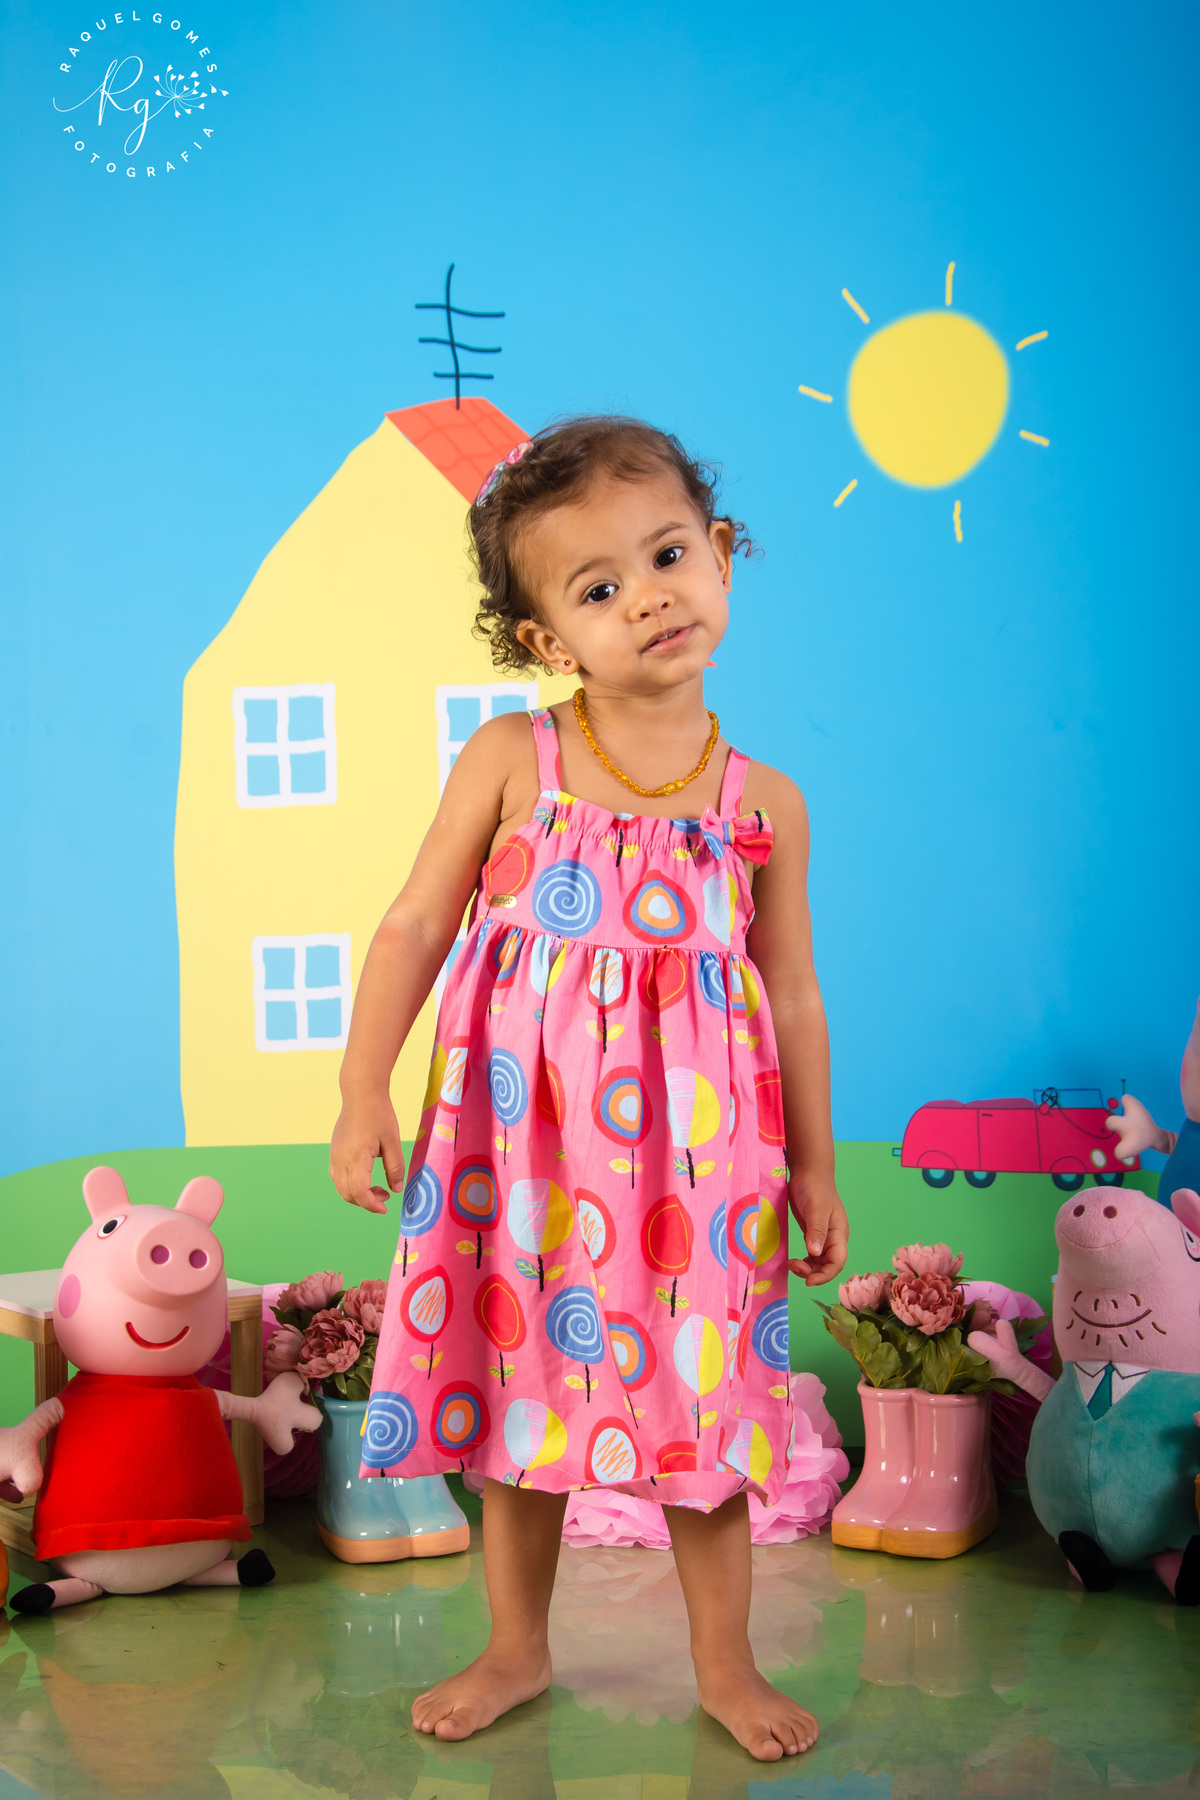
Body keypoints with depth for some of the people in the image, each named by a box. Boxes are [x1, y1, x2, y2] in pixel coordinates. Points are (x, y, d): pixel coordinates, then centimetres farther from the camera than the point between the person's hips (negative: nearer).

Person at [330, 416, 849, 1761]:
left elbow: (795, 995, 6)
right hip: (525, 1136, 0)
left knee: (701, 1394, 9)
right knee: (520, 1383, 13)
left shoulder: (764, 802, -1)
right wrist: (364, 1094, -6)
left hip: (694, 1152, 0)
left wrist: (813, 1164, 9)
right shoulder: (508, 763, -5)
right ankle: (516, 1650, 34)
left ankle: (724, 1663, 30)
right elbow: (415, 926, -1)